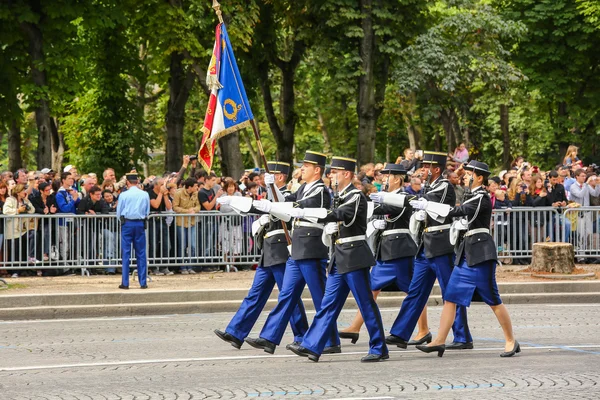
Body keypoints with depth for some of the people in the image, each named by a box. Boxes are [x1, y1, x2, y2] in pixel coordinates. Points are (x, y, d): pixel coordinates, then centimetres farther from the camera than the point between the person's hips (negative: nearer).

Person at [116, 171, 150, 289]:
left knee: (126, 253, 2)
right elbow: (147, 212, 9)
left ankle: (125, 282, 0)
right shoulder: (145, 195, 1)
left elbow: (118, 213, 1)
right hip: (140, 223, 2)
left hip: (127, 223, -2)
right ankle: (143, 282, 6)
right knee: (141, 254, 7)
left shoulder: (123, 195, -6)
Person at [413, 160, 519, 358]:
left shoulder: (482, 197, -13)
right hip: (467, 252, 9)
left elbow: (458, 211, -21)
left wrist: (428, 206, -20)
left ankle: (511, 341, 6)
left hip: (481, 253, -9)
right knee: (450, 297, 3)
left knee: (494, 300, -3)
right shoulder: (475, 197, 16)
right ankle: (439, 341, 3)